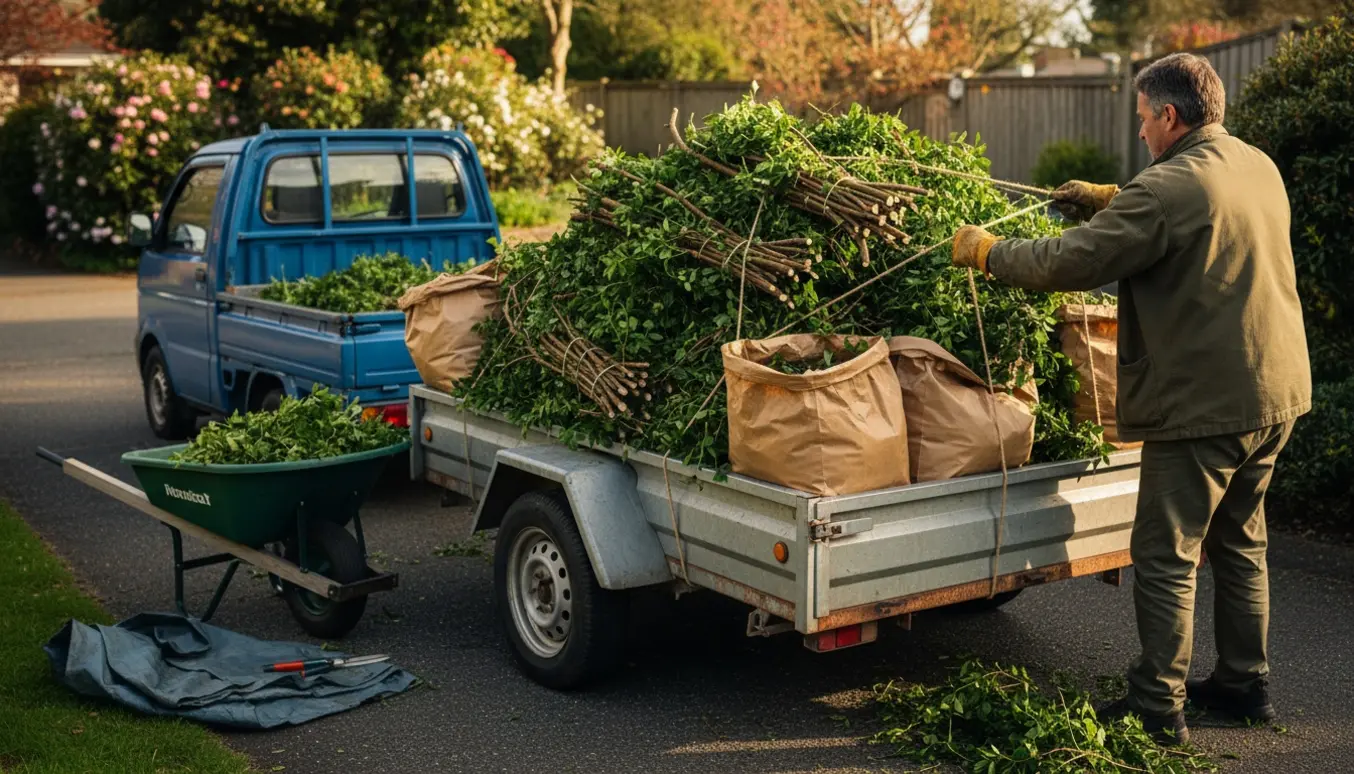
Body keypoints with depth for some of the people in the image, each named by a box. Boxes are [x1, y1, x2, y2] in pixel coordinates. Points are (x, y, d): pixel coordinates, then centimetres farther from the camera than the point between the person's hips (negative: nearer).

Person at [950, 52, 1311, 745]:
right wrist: (1108, 200, 25)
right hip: (1275, 393, 9)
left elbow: (1069, 263, -20)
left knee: (1166, 558, 1)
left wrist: (985, 251, -5)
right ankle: (1245, 683, 32)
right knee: (1239, 545, 21)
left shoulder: (1167, 188, -20)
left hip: (1203, 405, -9)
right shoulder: (1259, 168, 8)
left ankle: (1158, 709, 7)